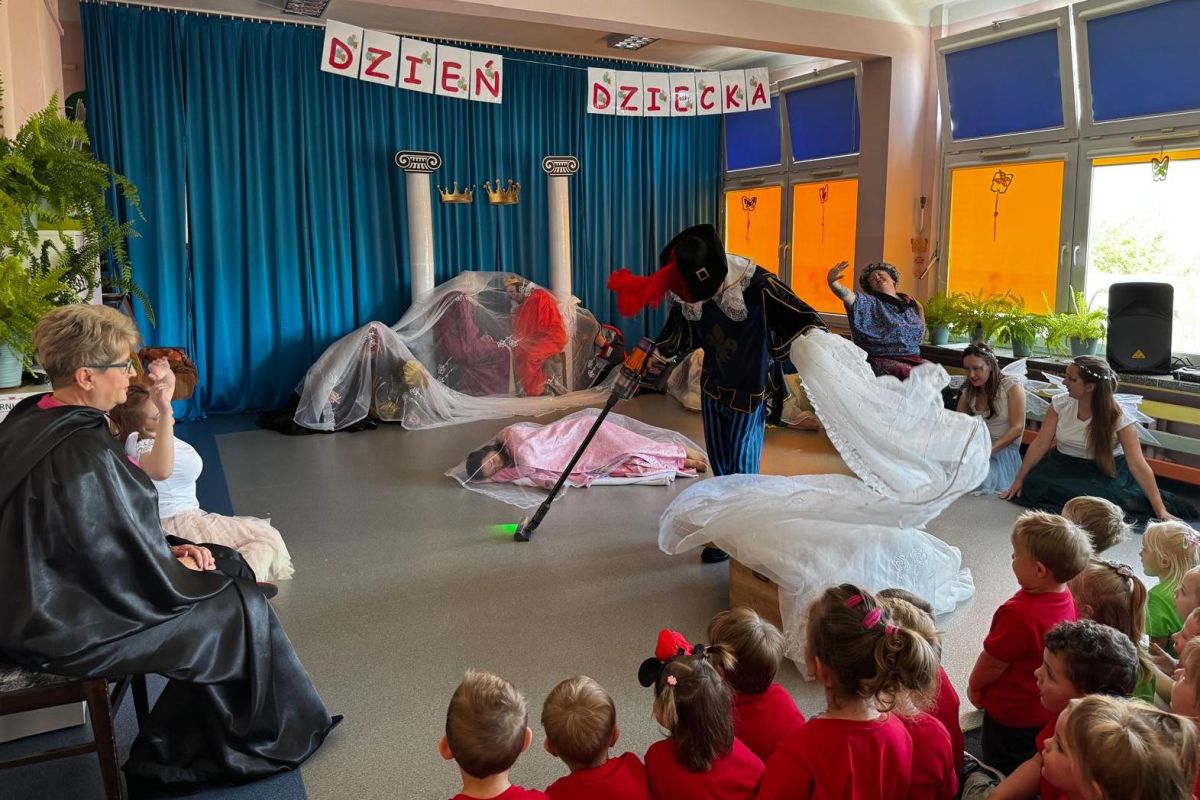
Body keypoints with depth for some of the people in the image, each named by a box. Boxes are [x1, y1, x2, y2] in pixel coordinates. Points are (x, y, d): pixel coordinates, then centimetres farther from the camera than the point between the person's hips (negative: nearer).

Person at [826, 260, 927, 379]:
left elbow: (920, 335, 27)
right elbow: (845, 294, -19)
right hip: (883, 360, -5)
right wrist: (832, 282, -39)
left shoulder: (909, 303, 18)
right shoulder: (870, 303, 2)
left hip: (913, 359, 5)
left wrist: (920, 309, 17)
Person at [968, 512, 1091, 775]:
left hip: (1012, 716, -7)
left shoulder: (1019, 613, -37)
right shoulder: (1067, 599, -11)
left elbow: (992, 663, -23)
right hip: (1048, 710, 7)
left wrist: (974, 686, -4)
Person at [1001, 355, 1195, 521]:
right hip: (1064, 466, 3)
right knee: (1033, 484, -26)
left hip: (1105, 471, -3)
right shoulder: (1060, 404, -7)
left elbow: (1138, 465, -20)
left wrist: (1161, 511, -24)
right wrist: (1019, 480, -6)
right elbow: (1040, 444, -3)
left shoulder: (1117, 417, -16)